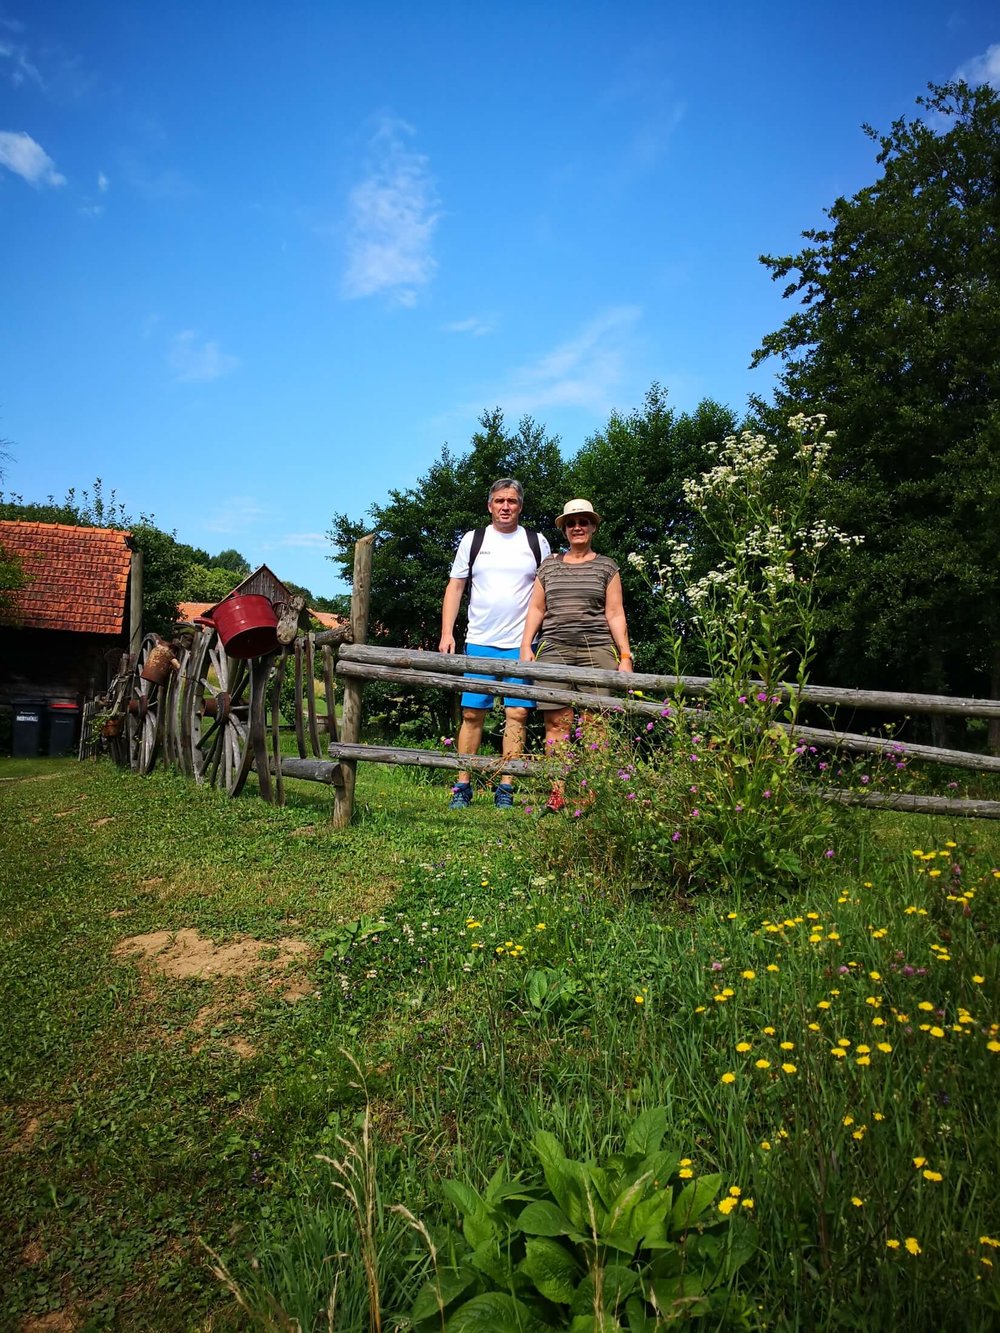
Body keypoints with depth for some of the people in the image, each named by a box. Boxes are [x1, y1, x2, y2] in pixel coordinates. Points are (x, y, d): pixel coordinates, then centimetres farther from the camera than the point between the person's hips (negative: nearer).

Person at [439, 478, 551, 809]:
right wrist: (446, 633, 0)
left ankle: (505, 789, 4)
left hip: (521, 644, 0)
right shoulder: (473, 540, 9)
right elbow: (455, 587, 9)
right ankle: (462, 787, 7)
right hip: (480, 643, 0)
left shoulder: (537, 542, 9)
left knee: (517, 713, -3)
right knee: (472, 713, 0)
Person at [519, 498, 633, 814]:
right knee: (556, 722, -6)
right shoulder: (548, 565, 18)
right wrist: (526, 646, 5)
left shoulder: (606, 566, 13)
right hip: (554, 650, 2)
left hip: (597, 650, -1)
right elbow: (535, 609, 16)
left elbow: (615, 614, 9)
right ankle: (557, 794, -4)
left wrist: (625, 655, 1)